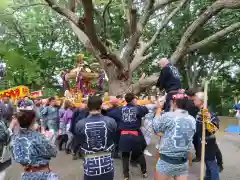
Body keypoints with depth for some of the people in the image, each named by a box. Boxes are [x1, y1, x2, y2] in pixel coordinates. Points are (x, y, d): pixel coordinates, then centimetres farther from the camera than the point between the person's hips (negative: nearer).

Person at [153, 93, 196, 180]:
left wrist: (159, 109, 7)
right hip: (183, 162, 5)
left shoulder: (168, 116, -18)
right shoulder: (192, 120, -1)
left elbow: (156, 127, -3)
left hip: (166, 161, -4)